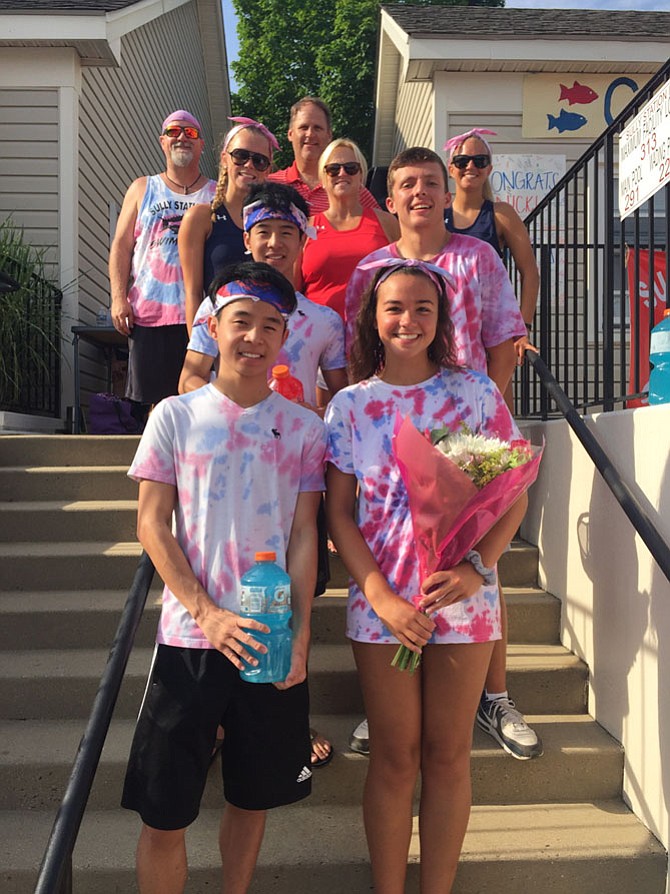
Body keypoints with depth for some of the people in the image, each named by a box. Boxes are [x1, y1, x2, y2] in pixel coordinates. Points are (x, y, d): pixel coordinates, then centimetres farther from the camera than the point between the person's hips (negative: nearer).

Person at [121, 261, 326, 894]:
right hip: (190, 637, -1)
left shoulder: (303, 428, 4)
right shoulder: (175, 416, 1)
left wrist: (300, 634, -7)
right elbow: (151, 525, -2)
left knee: (252, 797, 16)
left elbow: (304, 535, 3)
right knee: (163, 813, 5)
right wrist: (208, 614, -12)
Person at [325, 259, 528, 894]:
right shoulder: (351, 403, 2)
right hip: (380, 600, 0)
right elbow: (337, 513, 0)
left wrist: (477, 565, -14)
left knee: (448, 754, 12)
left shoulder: (474, 391, 1)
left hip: (463, 596, 1)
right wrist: (380, 595, -11)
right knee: (394, 758, 11)